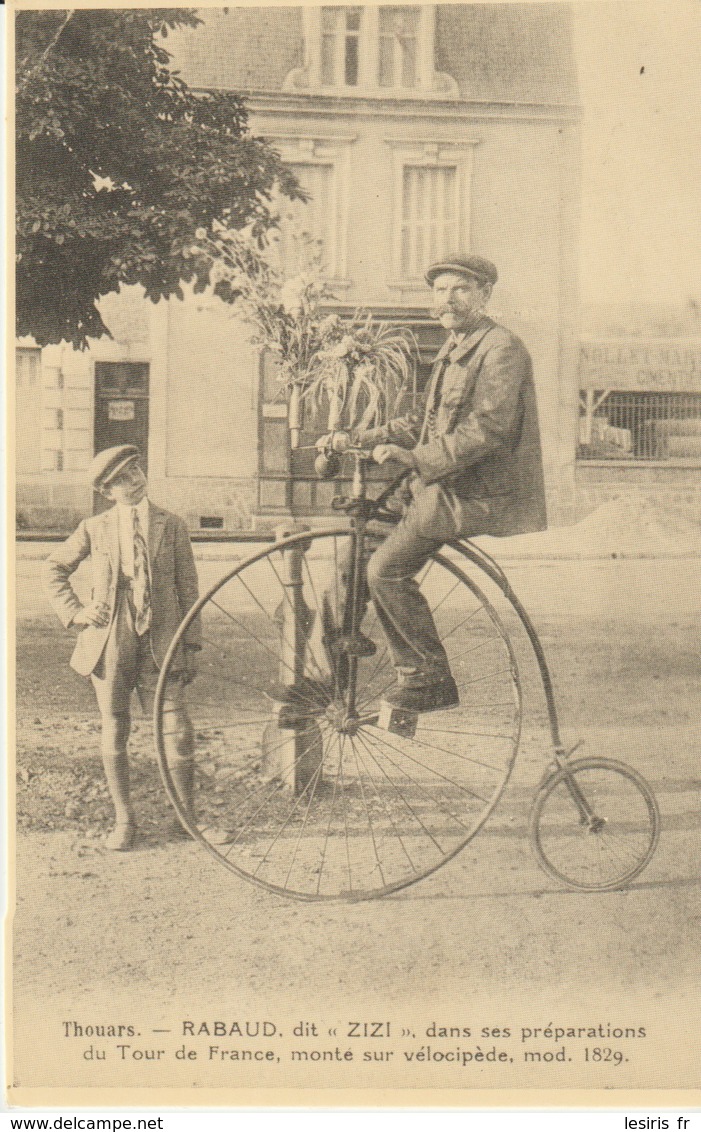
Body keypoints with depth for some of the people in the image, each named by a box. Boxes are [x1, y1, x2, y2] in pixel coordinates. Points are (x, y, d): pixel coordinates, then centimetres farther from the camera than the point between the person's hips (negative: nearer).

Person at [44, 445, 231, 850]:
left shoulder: (172, 526, 5)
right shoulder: (94, 529, 5)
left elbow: (188, 587, 6)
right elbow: (55, 570, 17)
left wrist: (191, 644, 2)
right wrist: (75, 611, 3)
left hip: (160, 643, 0)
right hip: (109, 645, 1)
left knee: (178, 731, -3)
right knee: (114, 732, 6)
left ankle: (188, 817, 13)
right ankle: (124, 820, 20)